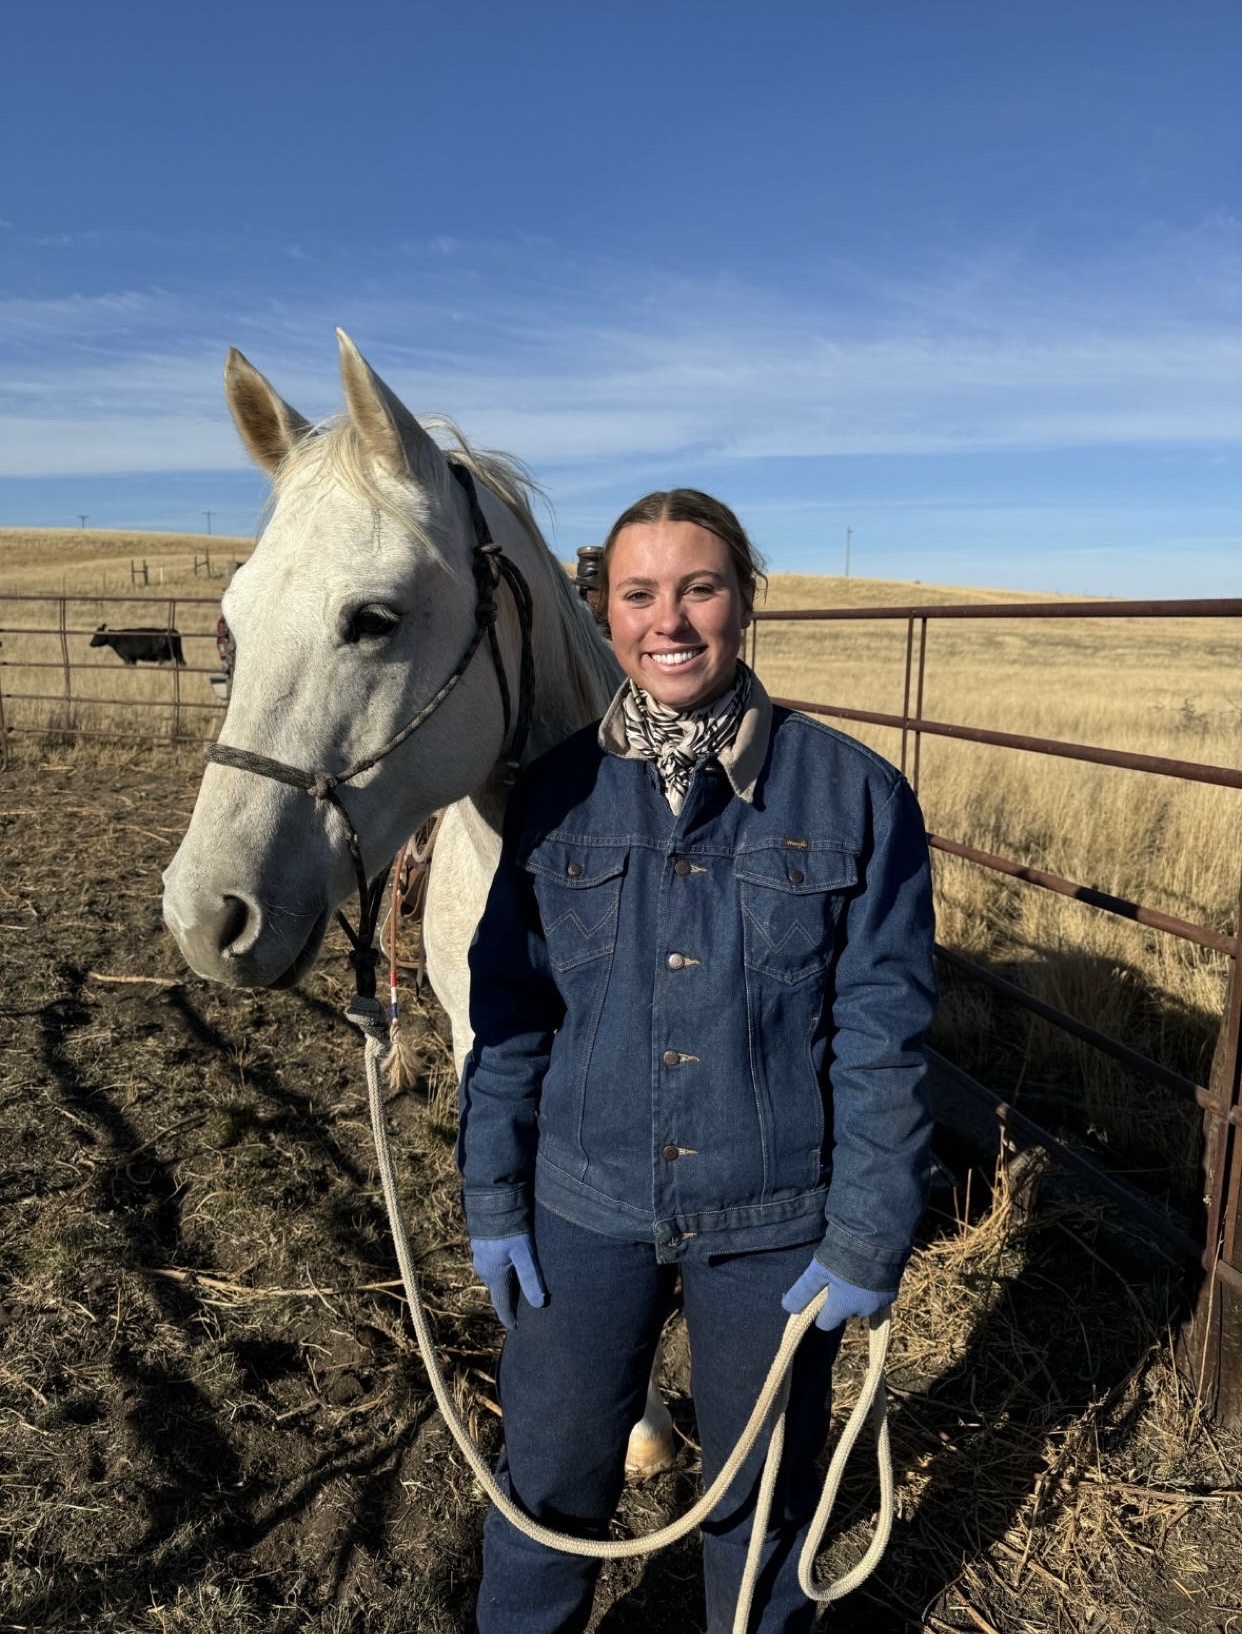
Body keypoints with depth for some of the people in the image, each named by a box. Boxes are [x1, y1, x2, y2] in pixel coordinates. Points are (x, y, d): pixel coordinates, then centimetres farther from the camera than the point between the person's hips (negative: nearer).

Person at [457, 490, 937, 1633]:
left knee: (764, 1499, 22)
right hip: (585, 1206, 2)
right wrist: (493, 1199, 1)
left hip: (775, 1220, -1)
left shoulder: (853, 793, -12)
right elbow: (509, 1007, 0)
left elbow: (882, 1034, -9)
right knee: (548, 1486, 20)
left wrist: (868, 1241, -9)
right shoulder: (558, 792, -5)